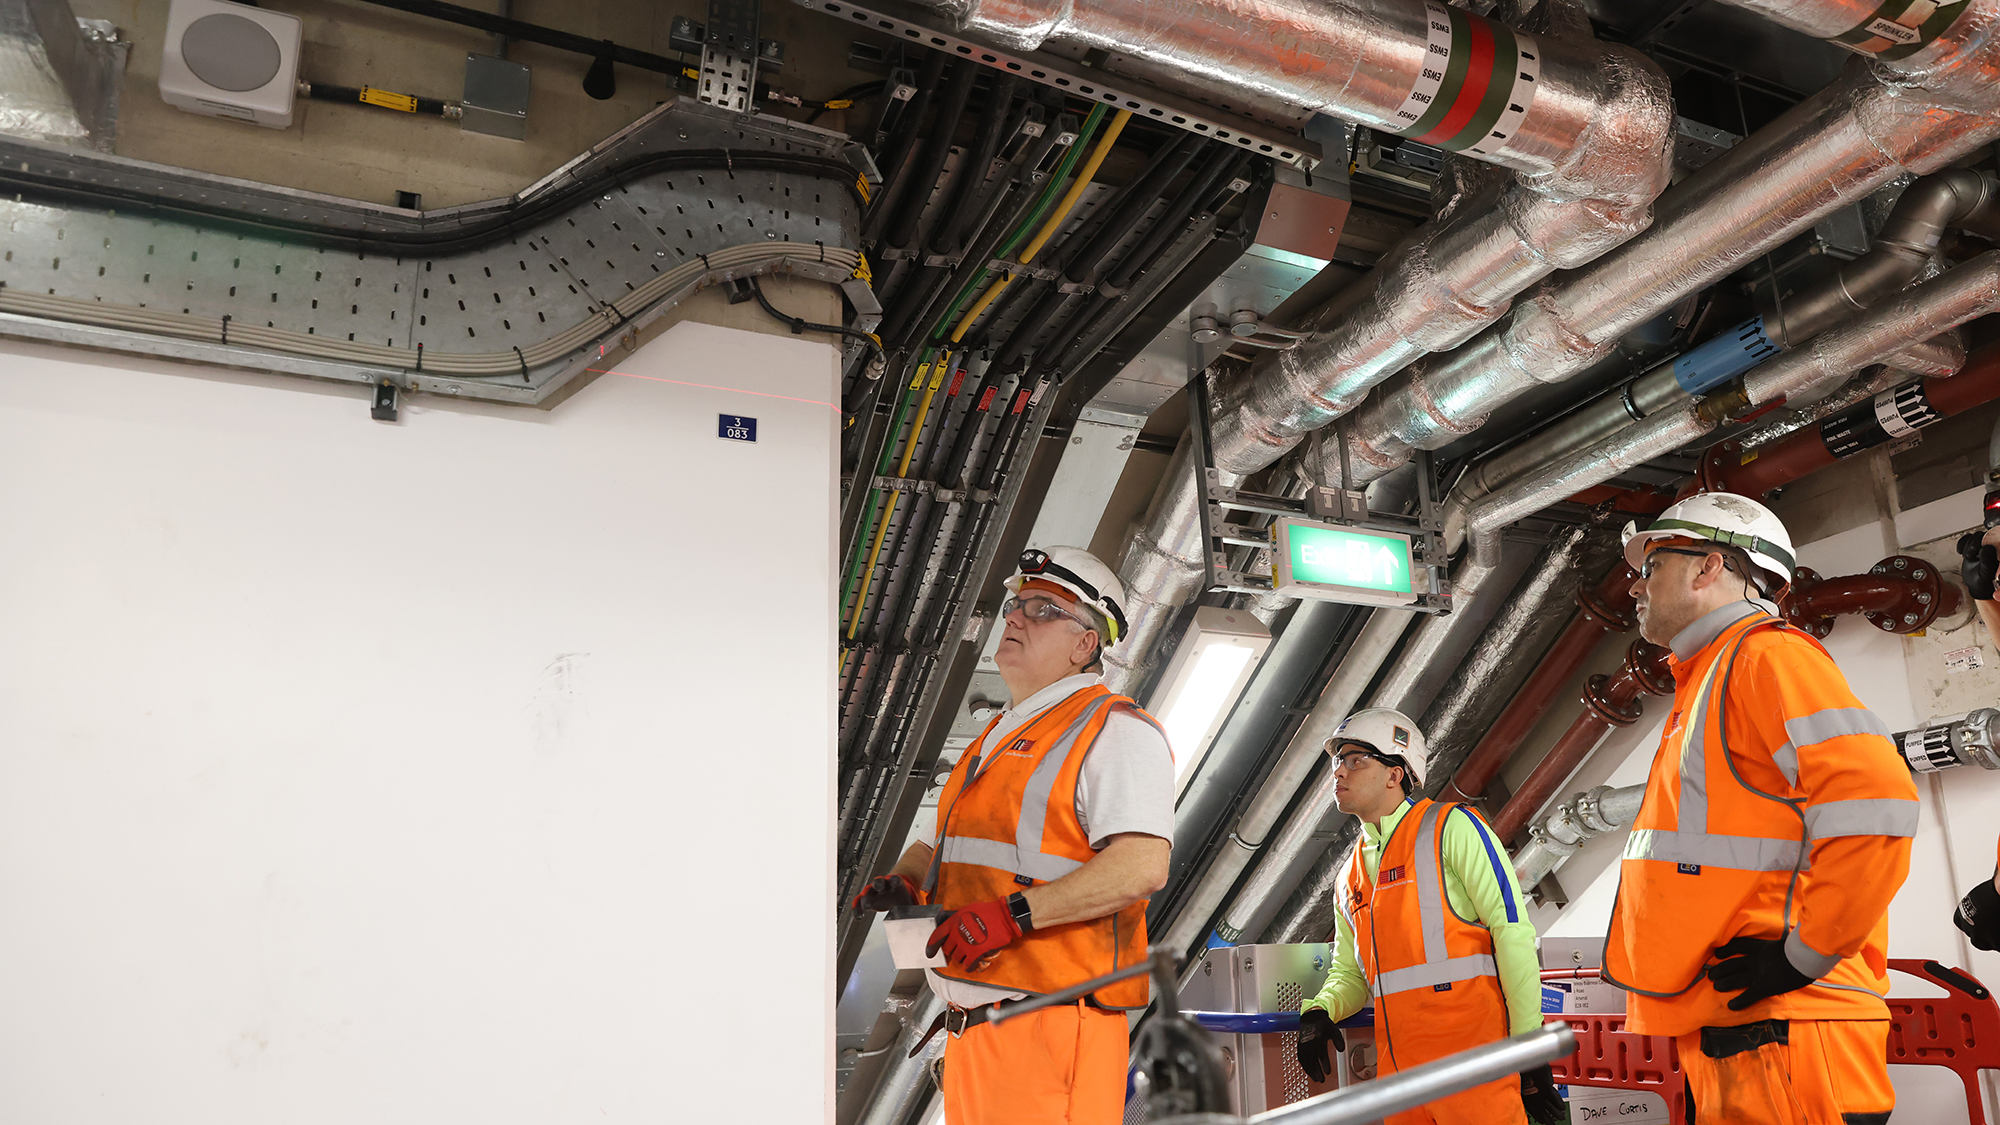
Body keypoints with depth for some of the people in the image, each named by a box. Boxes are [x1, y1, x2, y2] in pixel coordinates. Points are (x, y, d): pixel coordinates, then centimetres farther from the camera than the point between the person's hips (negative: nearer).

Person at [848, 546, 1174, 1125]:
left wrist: (1013, 915, -24)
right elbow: (938, 845, 28)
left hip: (1050, 1028, -8)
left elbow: (1143, 866, -20)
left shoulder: (1116, 730, -6)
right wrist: (902, 881, 5)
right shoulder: (997, 738, 23)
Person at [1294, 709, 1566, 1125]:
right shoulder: (1351, 875, 19)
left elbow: (1511, 930, -7)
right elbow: (1349, 973, 23)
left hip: (1471, 1061, -6)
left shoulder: (1451, 826, -1)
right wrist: (1320, 1012, 1)